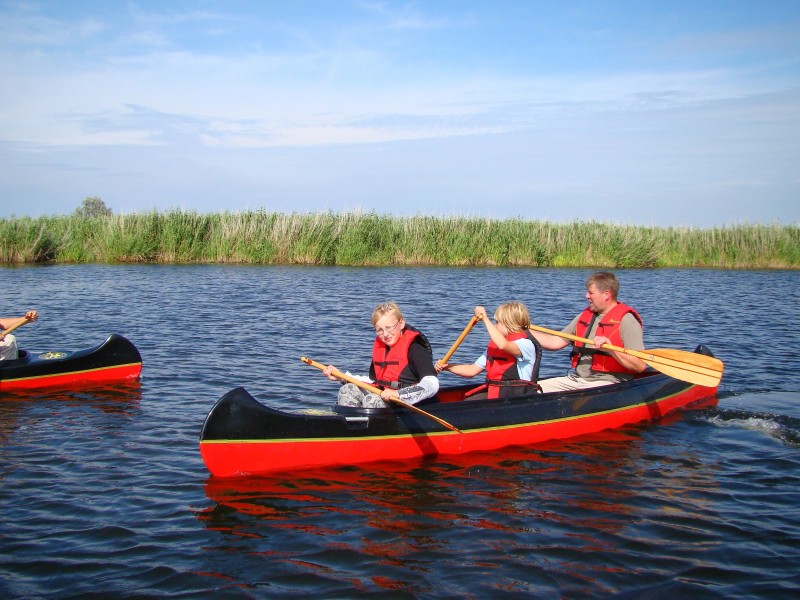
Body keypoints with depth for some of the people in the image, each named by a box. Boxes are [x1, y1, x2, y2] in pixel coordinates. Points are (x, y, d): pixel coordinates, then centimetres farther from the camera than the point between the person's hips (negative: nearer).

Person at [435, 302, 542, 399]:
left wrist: (485, 319, -24)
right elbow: (472, 370, 19)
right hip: (492, 392, 8)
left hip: (516, 396, -8)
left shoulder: (526, 344, -9)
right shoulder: (493, 347, 18)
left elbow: (502, 345, -32)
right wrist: (446, 367, 5)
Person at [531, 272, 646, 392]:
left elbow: (640, 366, -14)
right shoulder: (585, 316, 17)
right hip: (575, 379, 7)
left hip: (607, 382, -7)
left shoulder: (626, 320, -6)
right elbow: (555, 342, 17)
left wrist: (611, 349, -26)